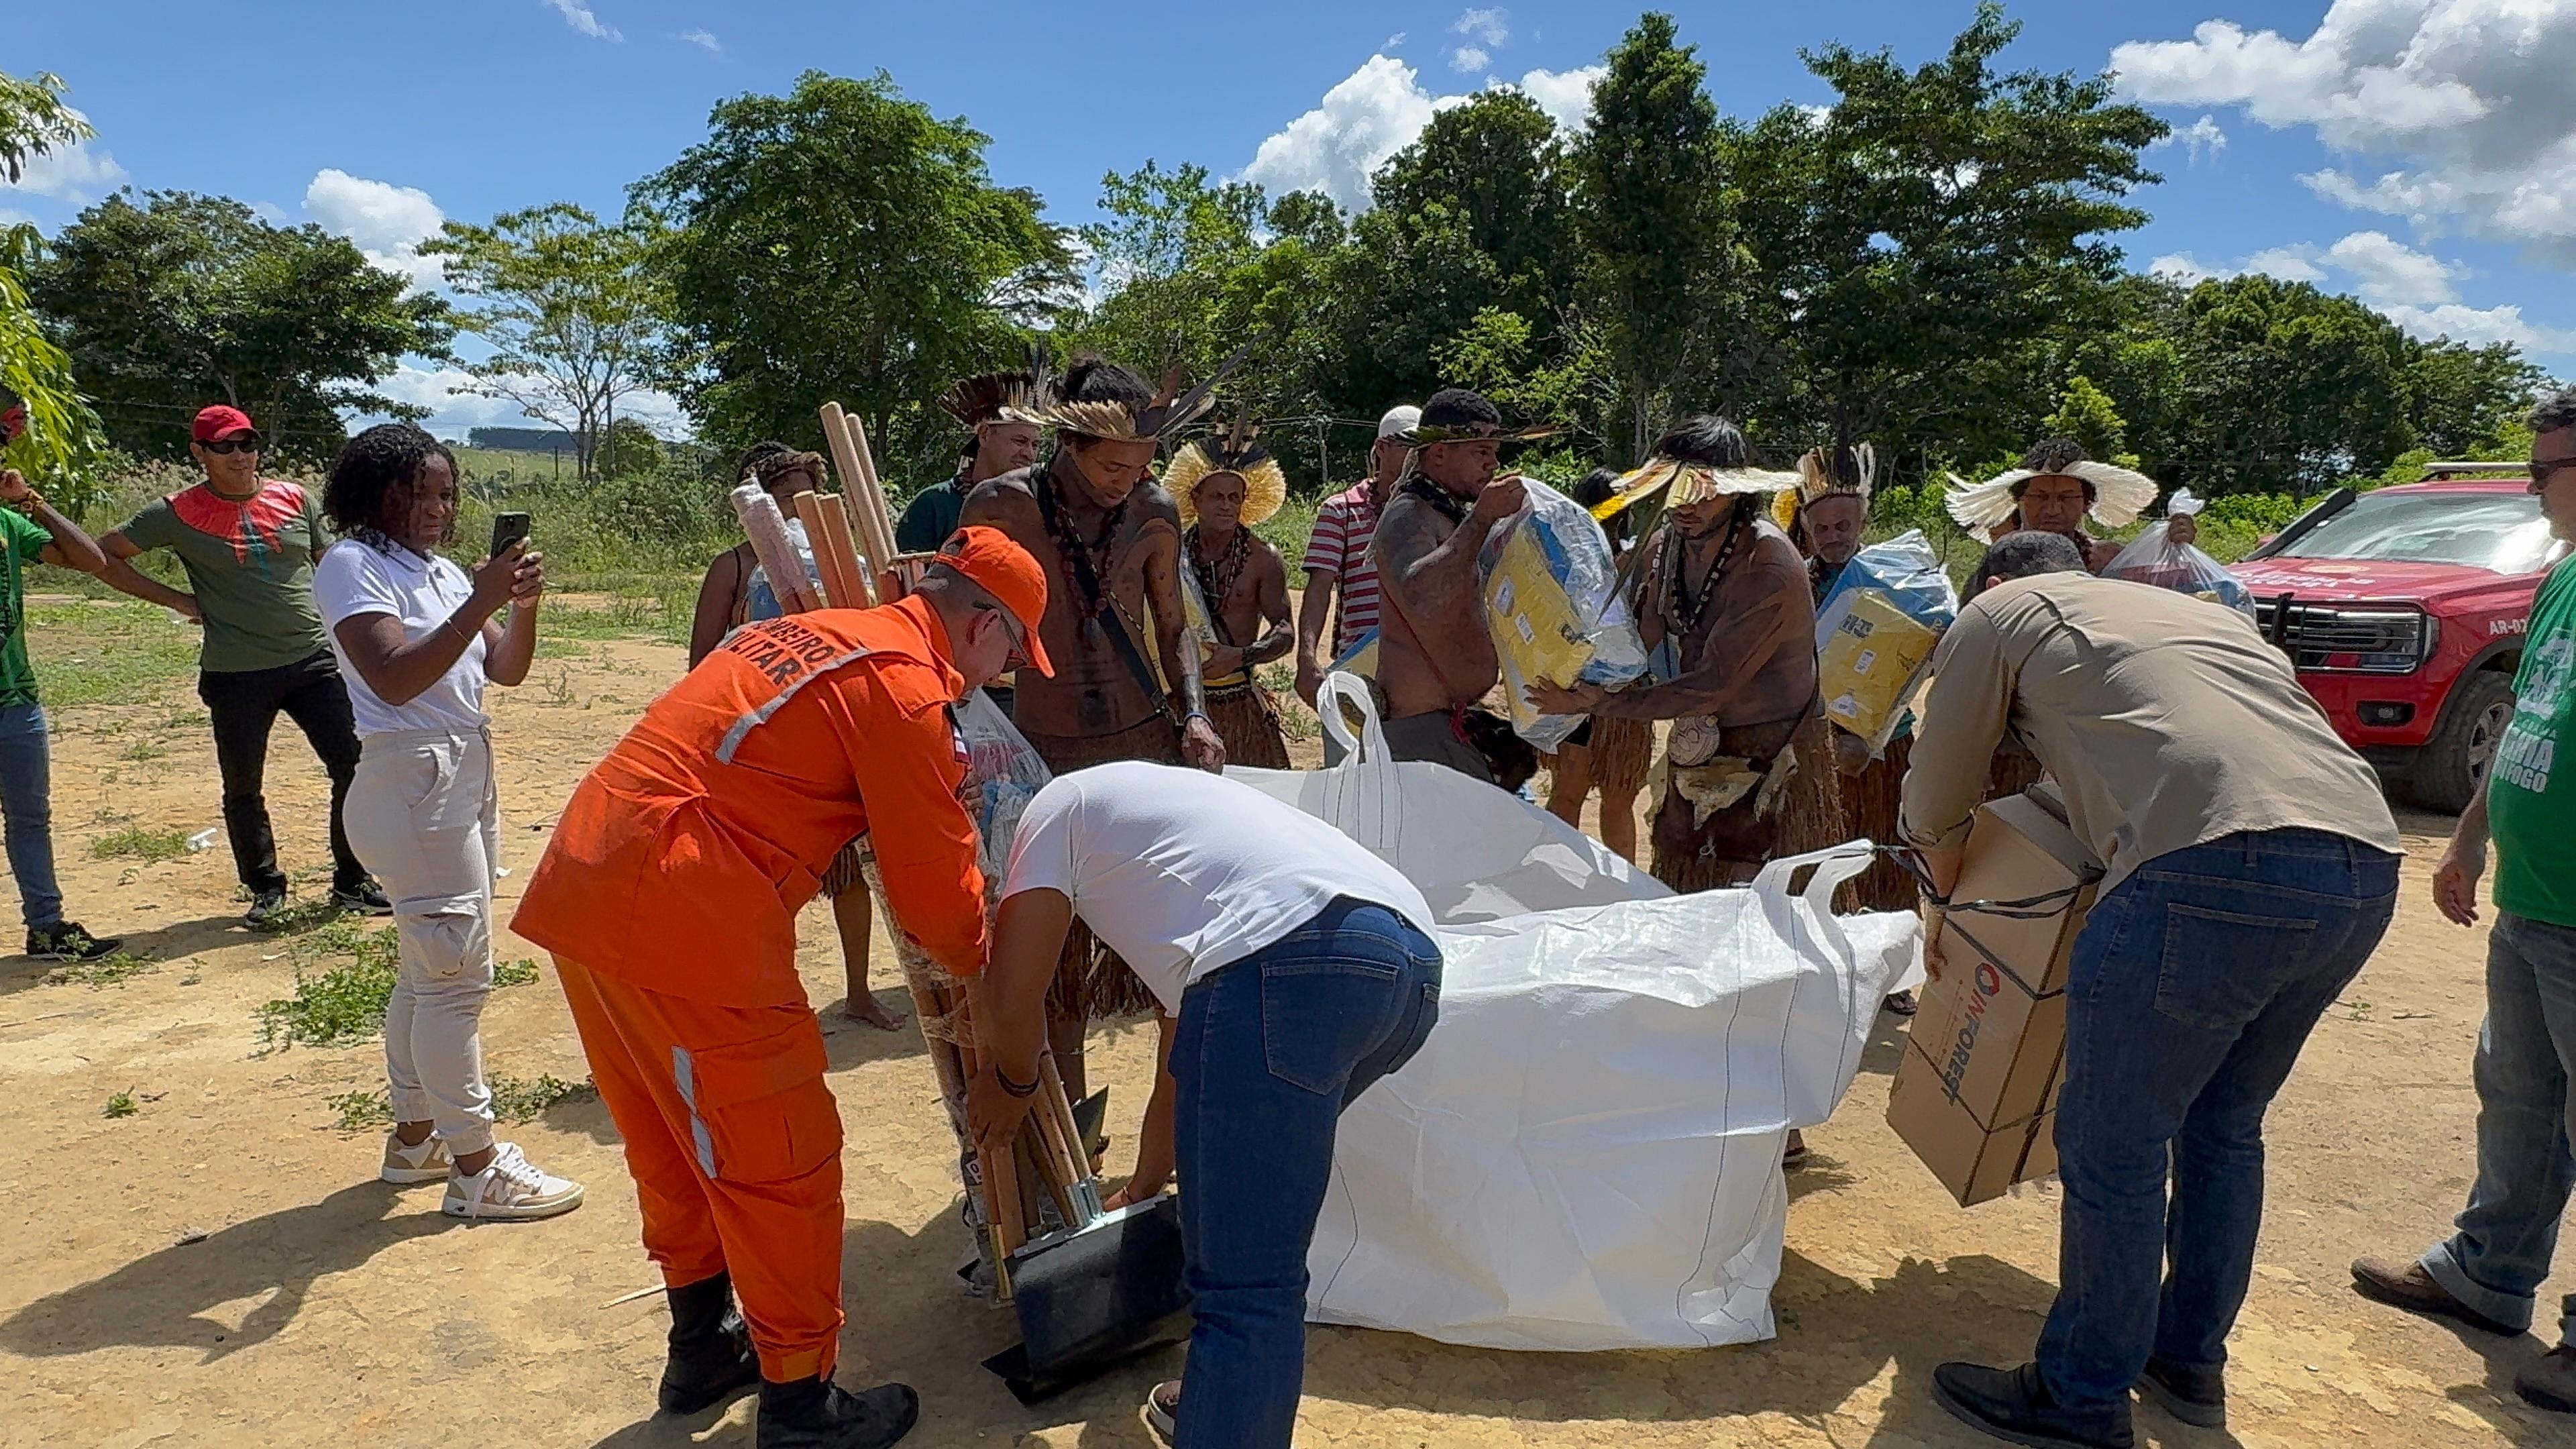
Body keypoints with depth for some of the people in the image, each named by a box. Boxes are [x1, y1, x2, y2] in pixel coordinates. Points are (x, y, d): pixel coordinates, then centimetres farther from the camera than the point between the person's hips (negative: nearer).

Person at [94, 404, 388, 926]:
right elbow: (103, 555, 4)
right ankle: (266, 888, 27)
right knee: (243, 789, 8)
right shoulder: (179, 514, -3)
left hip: (314, 661, 2)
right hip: (236, 677, -1)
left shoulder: (295, 499, 4)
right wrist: (174, 599, -3)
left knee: (354, 767, -1)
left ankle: (352, 883, 13)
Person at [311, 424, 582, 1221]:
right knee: (458, 974, -7)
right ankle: (476, 1167, 0)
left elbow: (506, 670, 8)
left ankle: (414, 1137, 28)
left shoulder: (441, 570, 13)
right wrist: (480, 603, -26)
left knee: (427, 971, 16)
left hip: (465, 775, 9)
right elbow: (395, 678, -22)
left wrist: (523, 606, -9)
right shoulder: (351, 567, -9)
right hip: (413, 785, -9)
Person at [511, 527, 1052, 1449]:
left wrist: (941, 784, 20)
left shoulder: (822, 633, 17)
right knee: (782, 1164, 5)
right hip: (683, 920, -10)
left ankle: (703, 1348, 40)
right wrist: (974, 956, 14)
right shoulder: (906, 683, -10)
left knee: (673, 1145, 23)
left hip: (582, 888, 10)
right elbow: (934, 889, -7)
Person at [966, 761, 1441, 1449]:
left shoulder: (1060, 806, 22)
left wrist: (1009, 1082, 32)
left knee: (1245, 1283, -3)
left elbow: (1011, 1000, 10)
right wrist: (1145, 1184, 59)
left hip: (1289, 964, -9)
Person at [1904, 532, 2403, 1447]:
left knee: (2113, 1148, 6)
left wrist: (1947, 910, 39)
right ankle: (2190, 1360, 38)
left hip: (2219, 865, -8)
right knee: (2223, 1126, 23)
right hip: (2365, 865, 8)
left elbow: (1935, 806, 20)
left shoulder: (2001, 613, 17)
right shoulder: (2199, 612, 35)